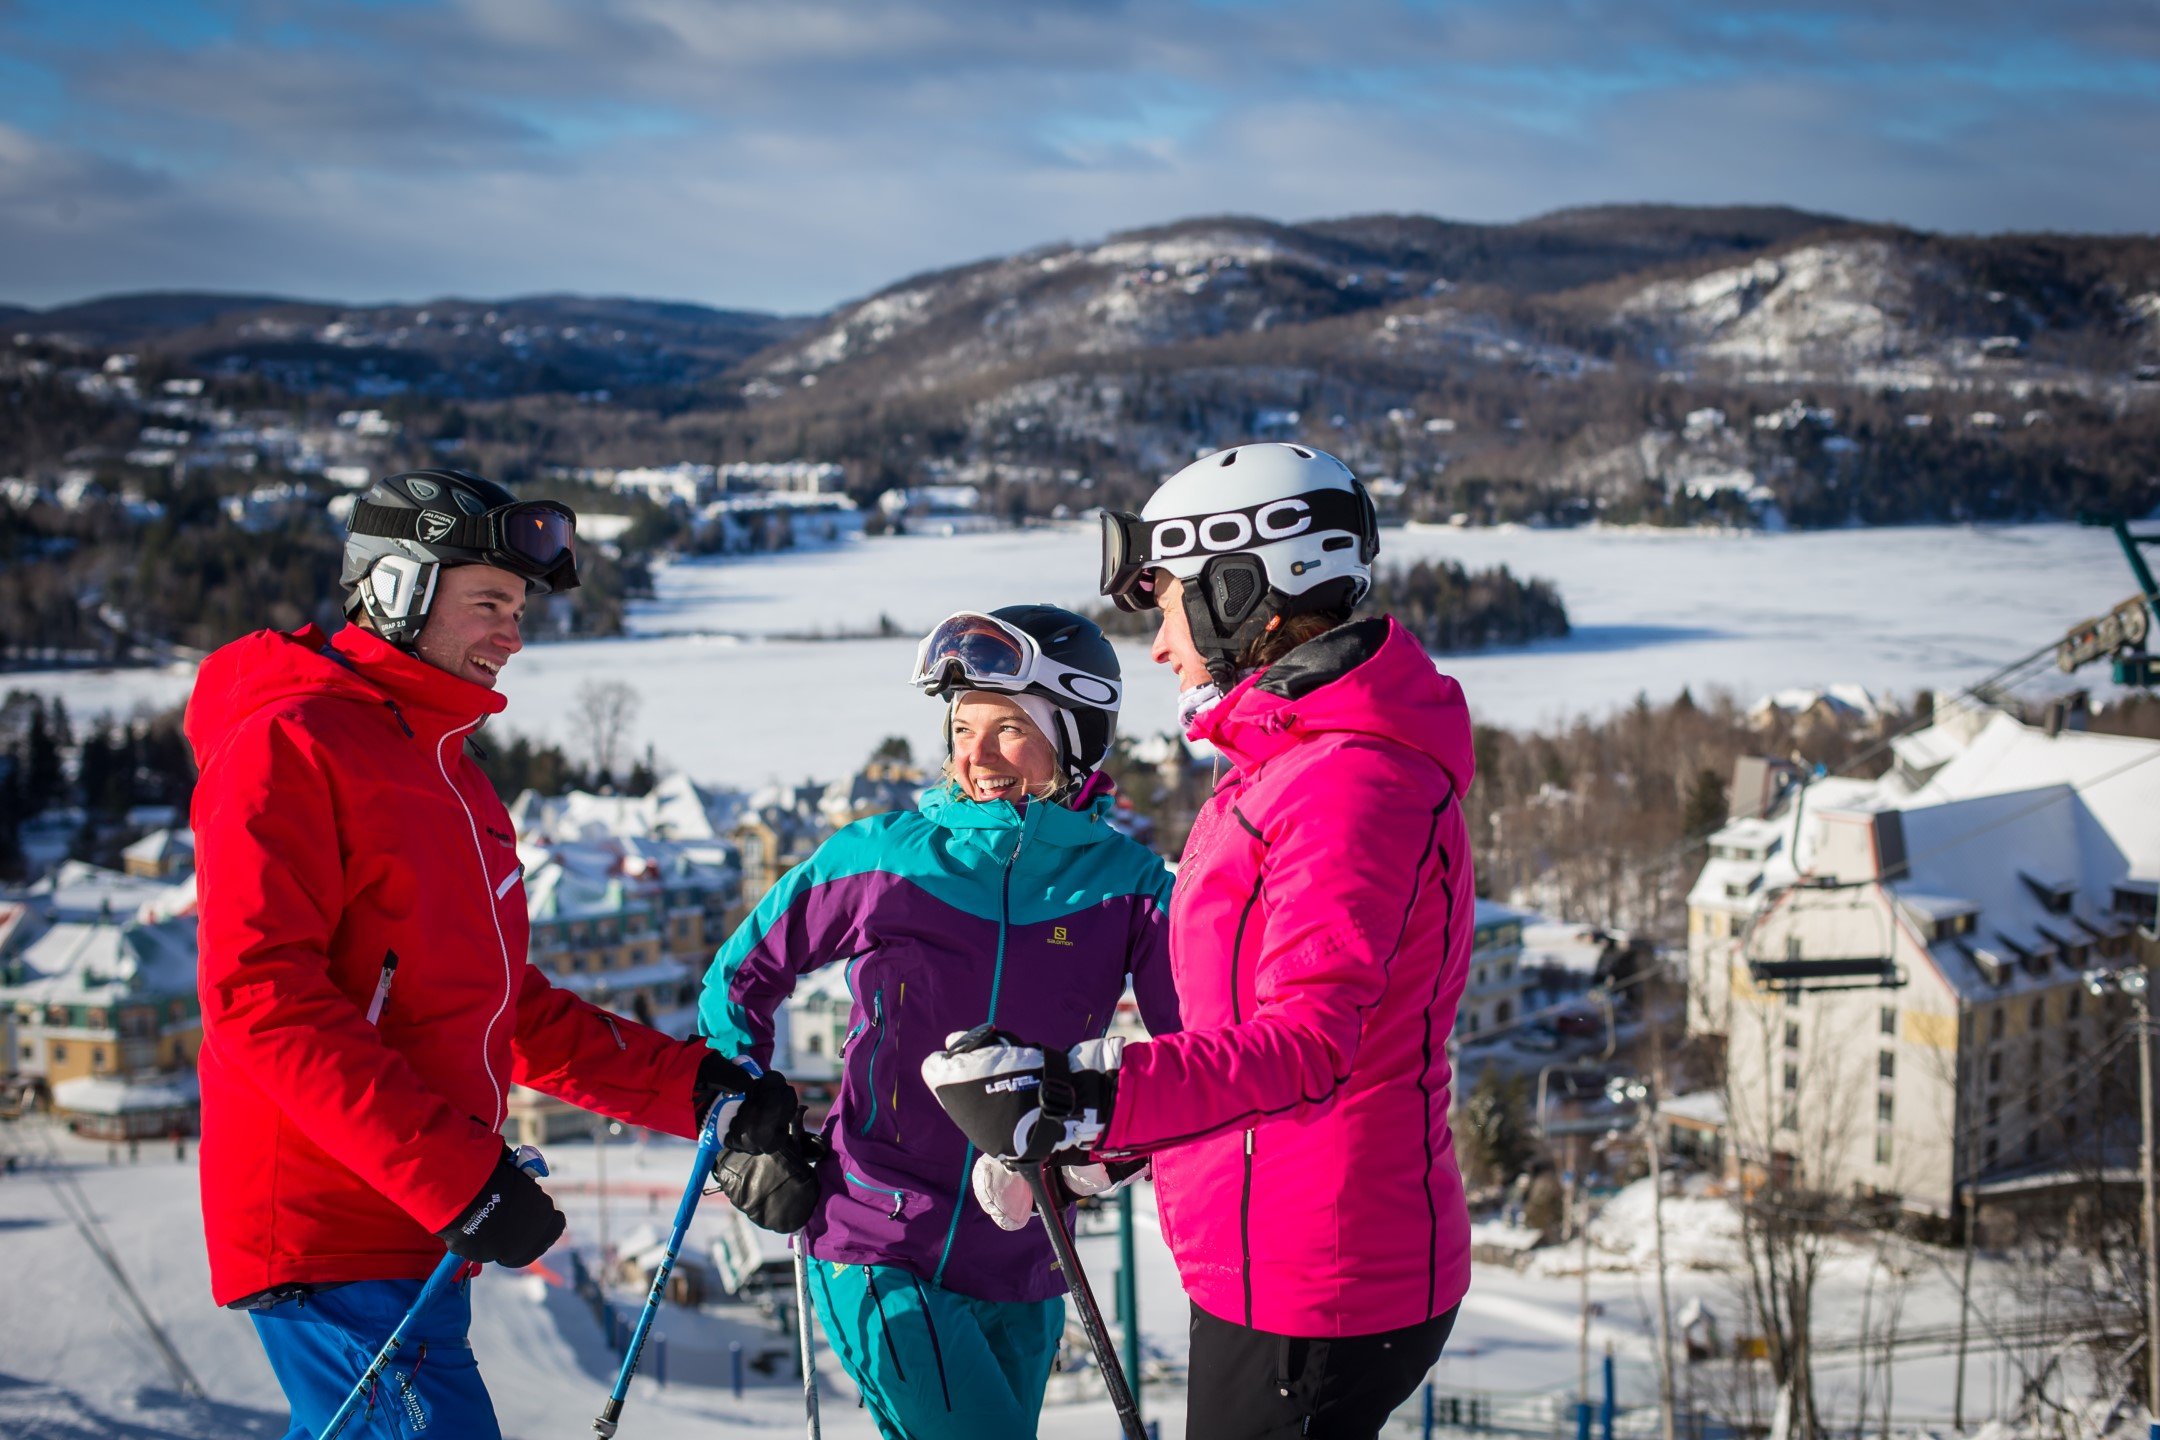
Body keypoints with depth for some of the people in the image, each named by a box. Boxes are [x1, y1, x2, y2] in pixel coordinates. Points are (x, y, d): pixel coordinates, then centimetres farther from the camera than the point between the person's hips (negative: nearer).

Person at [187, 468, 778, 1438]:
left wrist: (688, 1084, 12)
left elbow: (505, 1005, 22)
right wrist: (453, 1173, -24)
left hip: (419, 1230, 9)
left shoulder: (449, 769, 20)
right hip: (333, 1237, -9)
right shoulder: (288, 747, -10)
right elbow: (262, 999, -20)